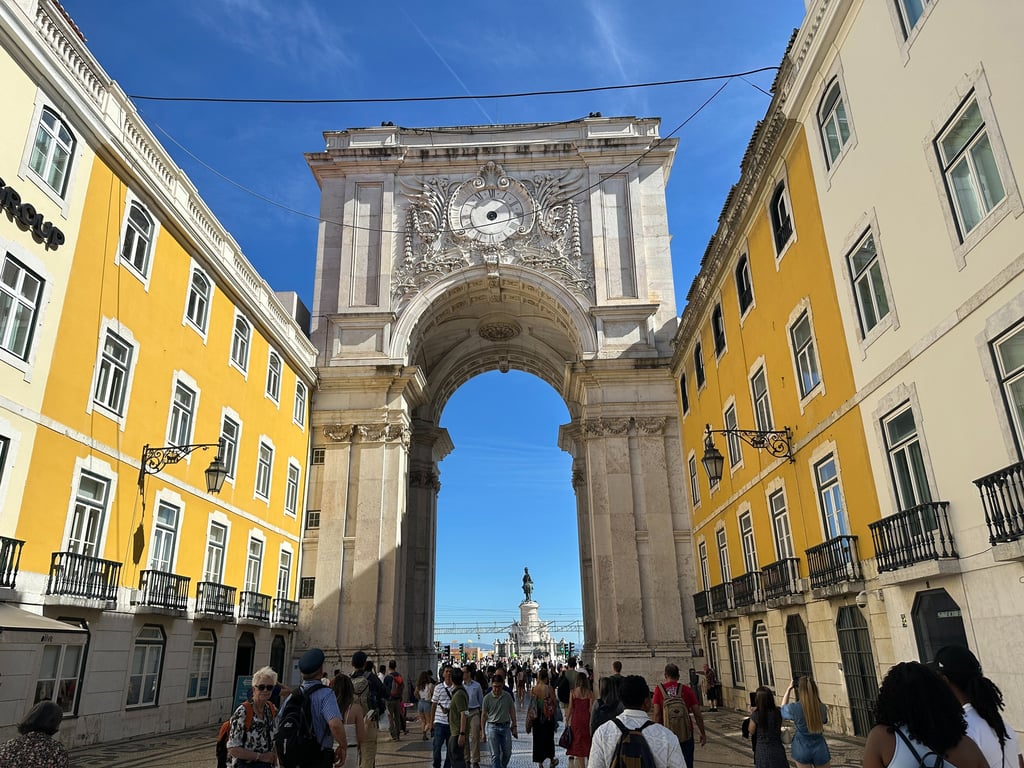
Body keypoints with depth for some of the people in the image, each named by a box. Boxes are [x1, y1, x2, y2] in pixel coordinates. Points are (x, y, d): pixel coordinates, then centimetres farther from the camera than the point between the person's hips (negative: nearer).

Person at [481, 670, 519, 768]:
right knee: (495, 754, -1)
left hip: (506, 726, 2)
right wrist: (483, 731, 0)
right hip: (492, 727, -2)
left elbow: (512, 712, 8)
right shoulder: (487, 698, -6)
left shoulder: (508, 696, 0)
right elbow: (483, 715, 0)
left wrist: (514, 727, 6)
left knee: (507, 752, 8)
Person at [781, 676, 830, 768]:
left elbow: (783, 708, 7)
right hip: (820, 748, 1)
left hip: (802, 748, -1)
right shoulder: (822, 707, -10)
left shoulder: (795, 708, -17)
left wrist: (789, 689, 8)